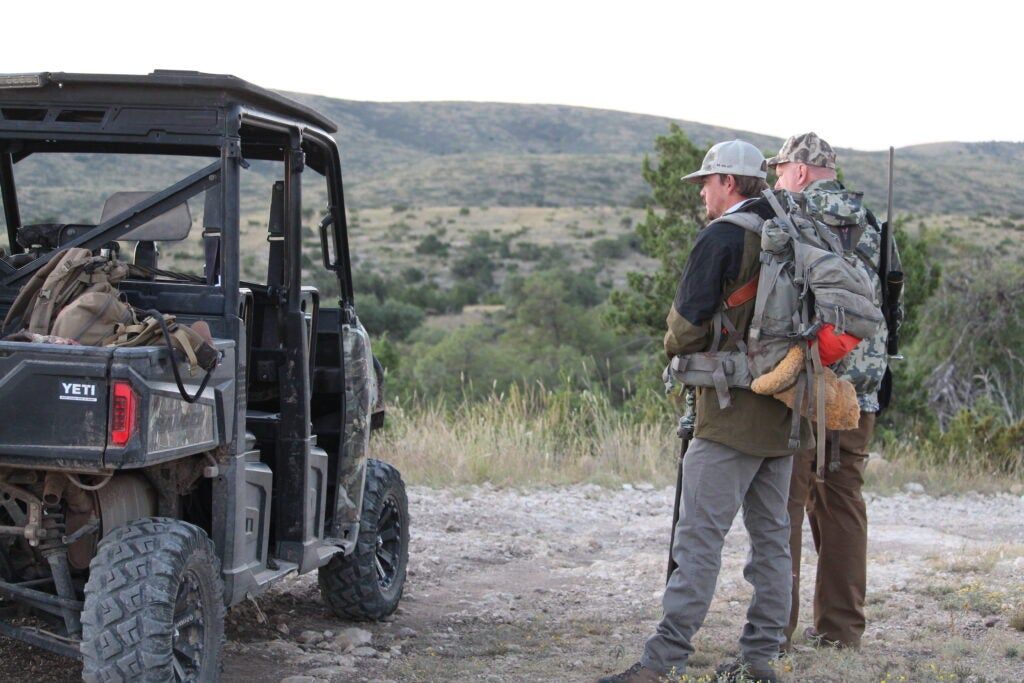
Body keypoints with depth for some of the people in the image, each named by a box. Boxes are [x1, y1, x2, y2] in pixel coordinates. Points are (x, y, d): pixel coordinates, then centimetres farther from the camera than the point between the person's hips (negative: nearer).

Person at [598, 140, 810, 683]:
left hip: (733, 414, -8)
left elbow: (688, 324, -12)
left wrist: (675, 348, 8)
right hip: (784, 413, 8)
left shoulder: (721, 237, -10)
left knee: (699, 537, -9)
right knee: (771, 535, 11)